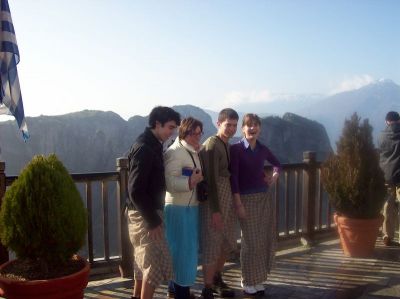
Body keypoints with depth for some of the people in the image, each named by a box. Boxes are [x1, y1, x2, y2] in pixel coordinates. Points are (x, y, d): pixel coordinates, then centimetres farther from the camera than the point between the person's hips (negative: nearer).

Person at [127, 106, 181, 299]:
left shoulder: (152, 145, 9)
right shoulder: (144, 148, -20)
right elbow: (135, 190, -24)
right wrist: (153, 220, -20)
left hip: (147, 213, 9)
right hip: (144, 215, -9)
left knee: (144, 261, 19)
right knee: (156, 264, -2)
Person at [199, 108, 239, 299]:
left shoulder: (226, 145, 12)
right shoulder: (212, 145, -15)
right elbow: (211, 180, -19)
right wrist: (215, 211, -20)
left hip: (226, 199, 9)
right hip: (213, 200, -9)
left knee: (227, 243, 19)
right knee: (211, 245, 0)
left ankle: (217, 279, 38)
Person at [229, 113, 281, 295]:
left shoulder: (263, 149, 7)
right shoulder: (236, 149, -8)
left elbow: (277, 164, 26)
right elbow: (233, 177, -12)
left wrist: (275, 176, 5)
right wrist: (238, 203, -16)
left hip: (265, 198, 6)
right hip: (247, 199, -5)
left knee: (267, 241, 8)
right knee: (251, 242, -2)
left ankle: (258, 279, 22)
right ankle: (248, 282, 14)